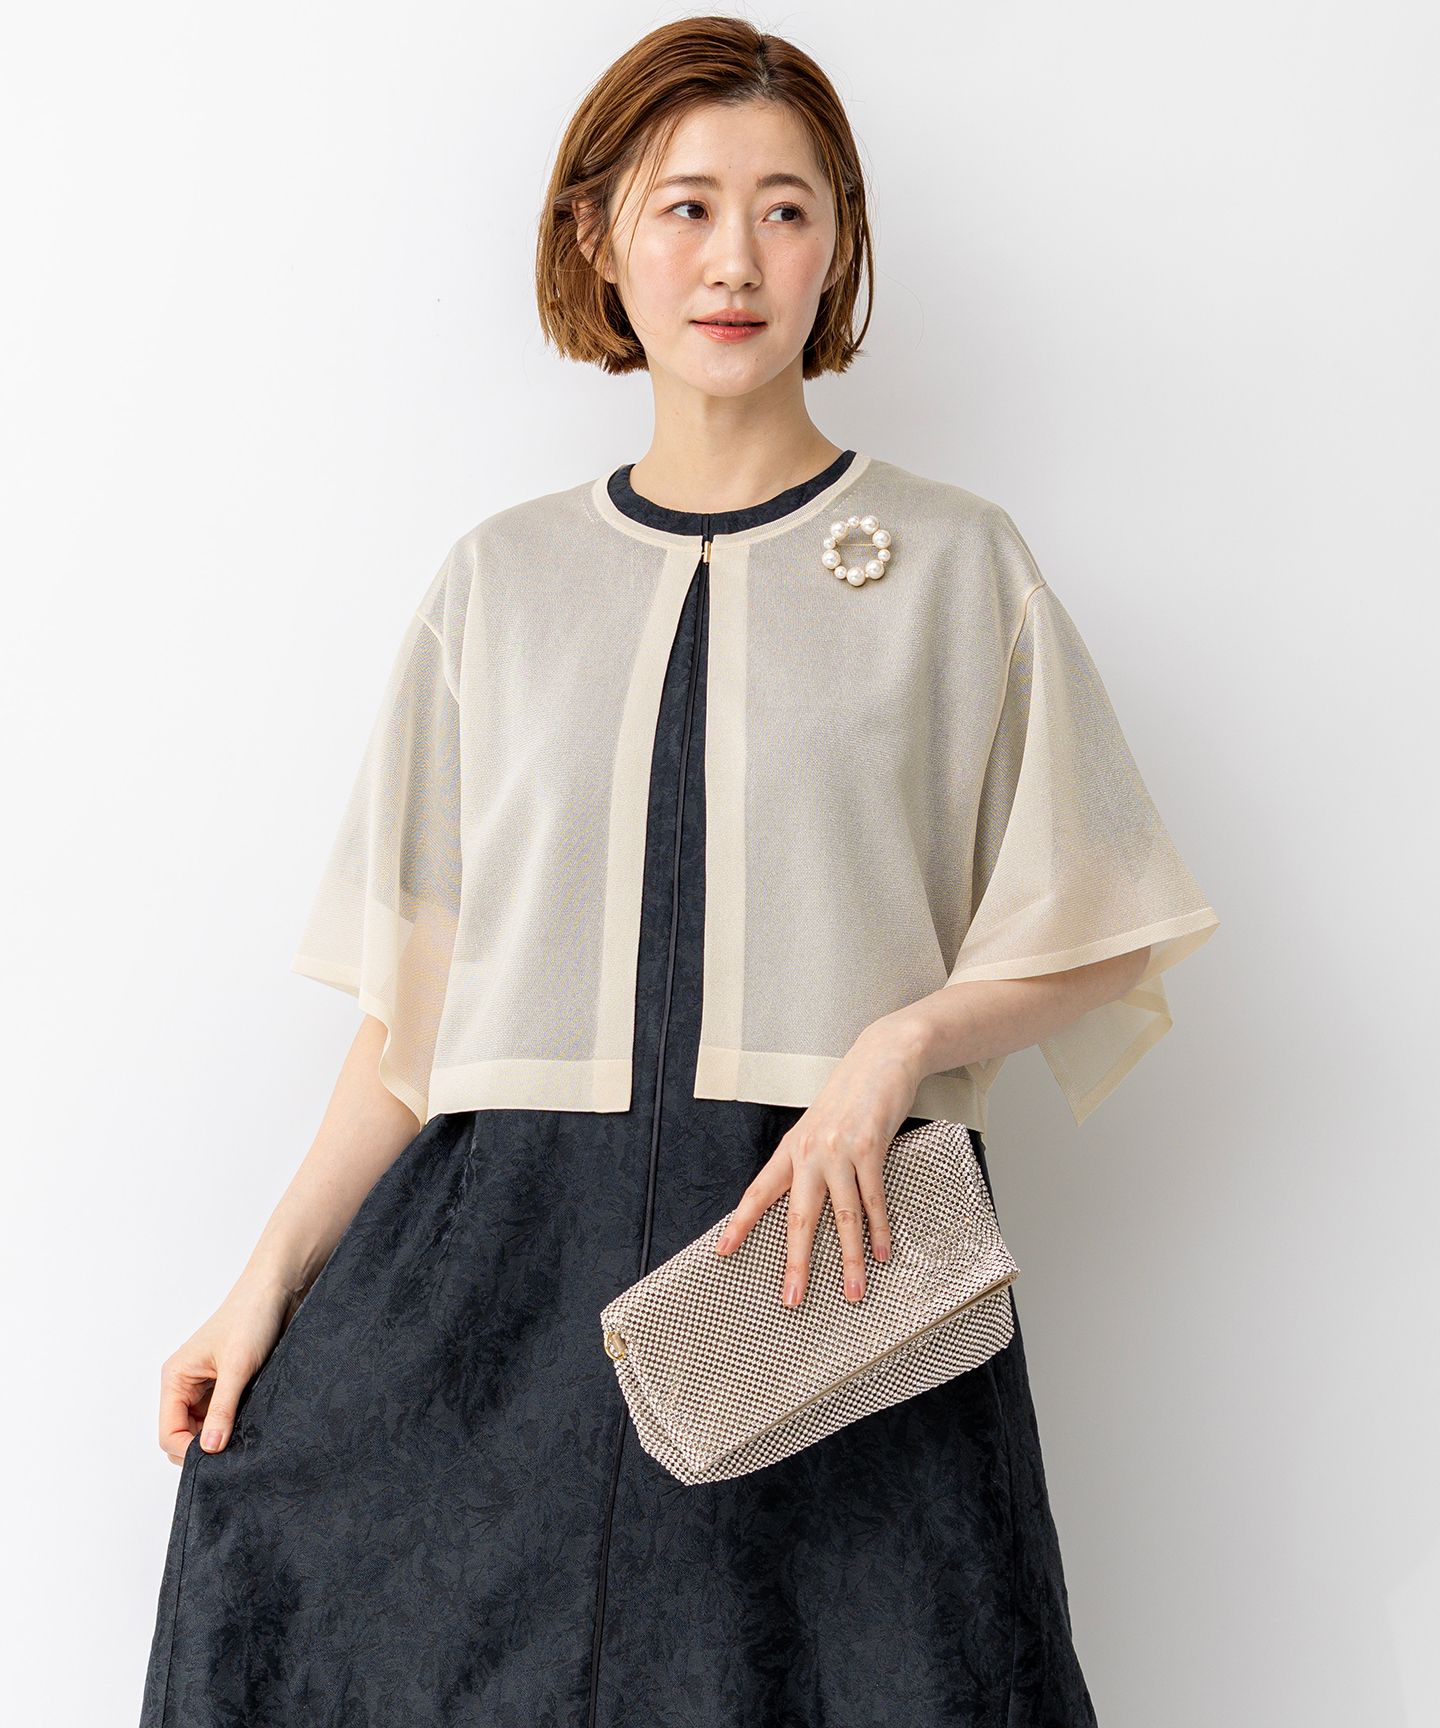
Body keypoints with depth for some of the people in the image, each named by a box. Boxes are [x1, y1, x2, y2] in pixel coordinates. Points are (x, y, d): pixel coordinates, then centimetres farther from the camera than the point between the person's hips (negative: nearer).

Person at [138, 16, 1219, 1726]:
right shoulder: (498, 580, 11)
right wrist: (272, 1277, 3)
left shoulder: (956, 564, 5)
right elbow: (416, 1002, 10)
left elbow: (1097, 943, 6)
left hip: (840, 1244, -2)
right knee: (273, 1543, -7)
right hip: (512, 1253, 3)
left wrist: (900, 1040, -12)